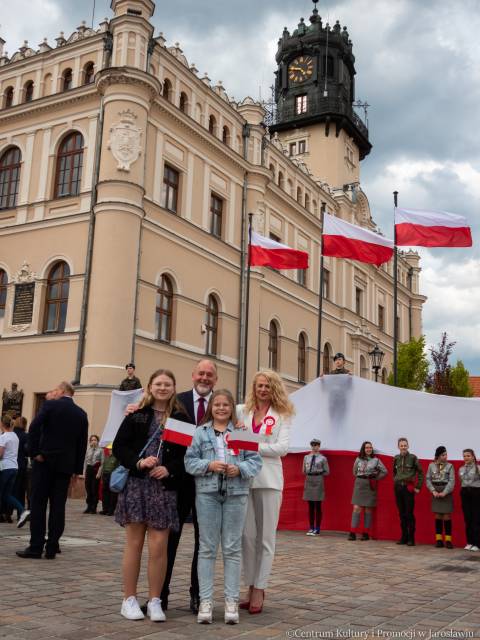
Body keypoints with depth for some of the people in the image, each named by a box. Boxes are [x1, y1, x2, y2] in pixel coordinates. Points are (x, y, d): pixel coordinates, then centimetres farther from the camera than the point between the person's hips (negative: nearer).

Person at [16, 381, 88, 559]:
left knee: (38, 504, 2)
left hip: (45, 461, -3)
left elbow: (34, 427, -15)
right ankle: (52, 548, 6)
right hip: (66, 465, 3)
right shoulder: (81, 414, 8)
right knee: (58, 506, 6)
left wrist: (34, 452, -8)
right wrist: (77, 469, 11)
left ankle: (36, 547, 0)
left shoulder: (50, 405, -3)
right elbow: (82, 443, 8)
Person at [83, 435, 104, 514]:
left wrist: (99, 473, -10)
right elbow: (85, 461, 15)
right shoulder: (88, 450, 13)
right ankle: (89, 507, 12)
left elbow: (102, 463, -3)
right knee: (88, 488, 4)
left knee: (95, 489, -4)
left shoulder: (100, 450, 1)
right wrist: (84, 472, 7)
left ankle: (94, 508, 1)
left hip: (96, 469, -4)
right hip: (89, 469, 4)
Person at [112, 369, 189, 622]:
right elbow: (118, 446, 1)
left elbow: (187, 454, 4)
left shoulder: (180, 418, 6)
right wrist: (138, 463, -14)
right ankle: (129, 599, 16)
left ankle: (154, 601, 13)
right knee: (134, 543, 6)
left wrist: (170, 469, -12)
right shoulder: (136, 414, 5)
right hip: (135, 484, 0)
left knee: (159, 546, 0)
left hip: (164, 487, 0)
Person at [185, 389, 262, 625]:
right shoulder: (201, 432, 6)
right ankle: (205, 600, 9)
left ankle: (231, 601, 12)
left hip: (236, 494, 0)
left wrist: (240, 468, -15)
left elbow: (255, 461, 3)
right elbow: (189, 461, 3)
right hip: (207, 493, 0)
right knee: (207, 548, 4)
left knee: (232, 549, 6)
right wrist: (208, 465, -13)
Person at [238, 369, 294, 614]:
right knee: (247, 536, 3)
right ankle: (251, 587, 13)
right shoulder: (242, 411, 12)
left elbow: (283, 448, -4)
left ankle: (259, 589, 8)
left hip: (268, 479, -1)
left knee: (266, 537, 1)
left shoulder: (281, 415, 7)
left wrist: (254, 447, -13)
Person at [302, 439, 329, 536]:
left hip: (318, 482, -3)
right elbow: (304, 471, 15)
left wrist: (318, 473, -3)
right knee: (310, 506, 6)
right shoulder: (306, 457, 10)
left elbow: (327, 472, 2)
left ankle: (317, 528, 5)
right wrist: (310, 474, 2)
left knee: (318, 506, 0)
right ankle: (311, 528, 12)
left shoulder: (322, 458, 1)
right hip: (309, 481, 3)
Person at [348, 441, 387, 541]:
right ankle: (353, 533, -6)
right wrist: (361, 478, 12)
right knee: (356, 508, -6)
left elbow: (384, 471, 5)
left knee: (368, 510, 3)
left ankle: (366, 533, 10)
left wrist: (375, 479, 4)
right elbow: (355, 471, 19)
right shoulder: (358, 459, 5)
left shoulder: (376, 460, 0)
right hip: (359, 484, 1)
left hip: (370, 486, -1)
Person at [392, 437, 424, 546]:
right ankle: (404, 537, 16)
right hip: (398, 488, 4)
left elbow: (420, 472, -1)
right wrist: (396, 481, 11)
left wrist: (418, 487, -3)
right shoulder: (396, 458, 8)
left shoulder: (413, 457, -4)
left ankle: (411, 538, 4)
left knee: (409, 514, -3)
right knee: (401, 514, 8)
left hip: (409, 488, -4)